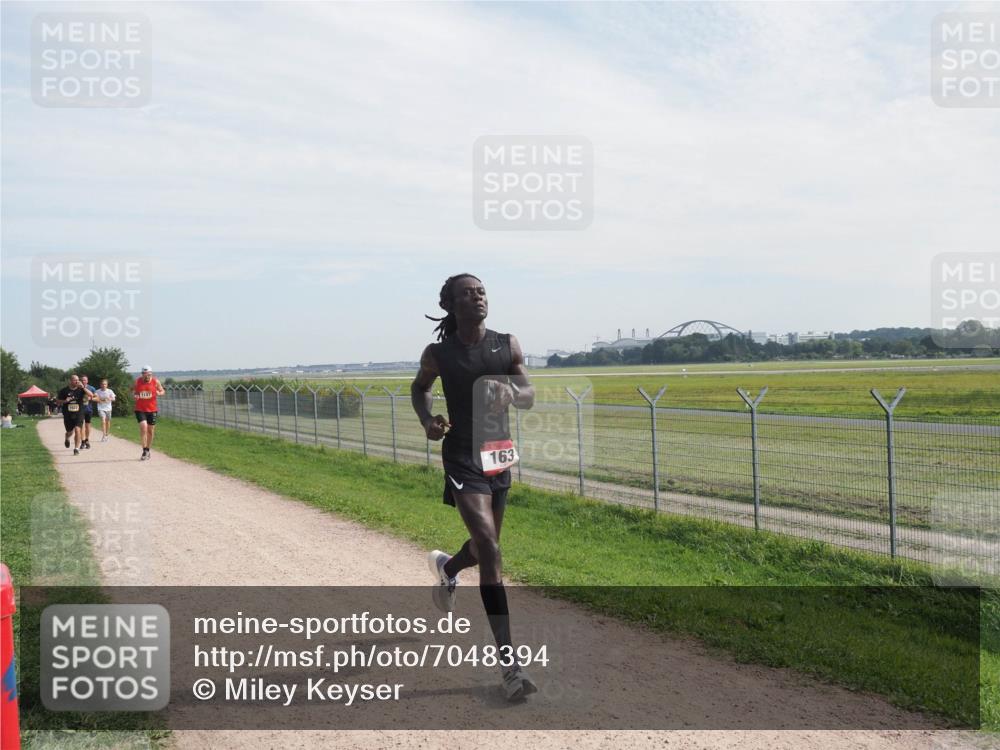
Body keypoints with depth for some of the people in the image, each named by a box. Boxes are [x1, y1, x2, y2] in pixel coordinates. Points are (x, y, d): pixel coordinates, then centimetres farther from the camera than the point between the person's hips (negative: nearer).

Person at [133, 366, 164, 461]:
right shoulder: (137, 381, -1)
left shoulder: (155, 382, -2)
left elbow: (162, 391, 10)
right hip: (140, 409, -1)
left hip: (152, 410, 1)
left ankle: (148, 451, 28)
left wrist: (159, 393, -14)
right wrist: (134, 395, -7)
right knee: (143, 426, -20)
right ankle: (144, 451, -12)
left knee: (150, 431, 9)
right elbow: (133, 390, 15)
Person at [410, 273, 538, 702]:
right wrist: (427, 420, -6)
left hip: (499, 455, 5)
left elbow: (529, 397, 1)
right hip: (462, 458, -5)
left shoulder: (508, 346, 2)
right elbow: (419, 388, 14)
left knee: (485, 546, 20)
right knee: (489, 549, -17)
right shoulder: (439, 354, -4)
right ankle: (509, 664, -16)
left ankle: (446, 567, 59)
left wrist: (510, 391, -22)